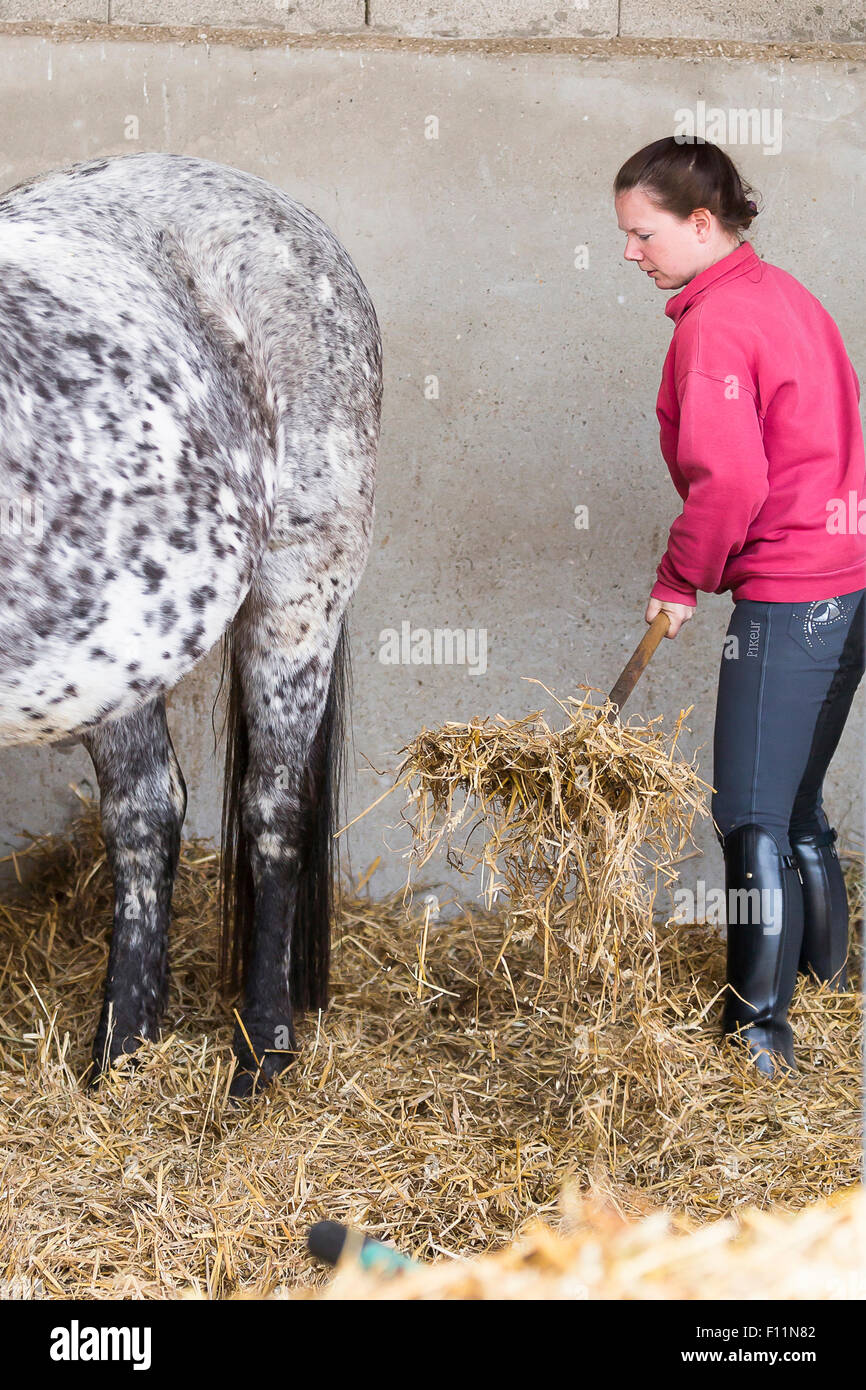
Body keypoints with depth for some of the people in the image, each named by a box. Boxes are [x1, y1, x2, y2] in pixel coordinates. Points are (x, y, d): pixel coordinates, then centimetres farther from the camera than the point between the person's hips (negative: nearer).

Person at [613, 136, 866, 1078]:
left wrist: (678, 582, -8)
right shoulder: (780, 293, 15)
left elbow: (729, 481, -22)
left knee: (752, 820, -3)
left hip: (788, 598, -10)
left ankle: (759, 1030, 5)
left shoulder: (715, 321, -14)